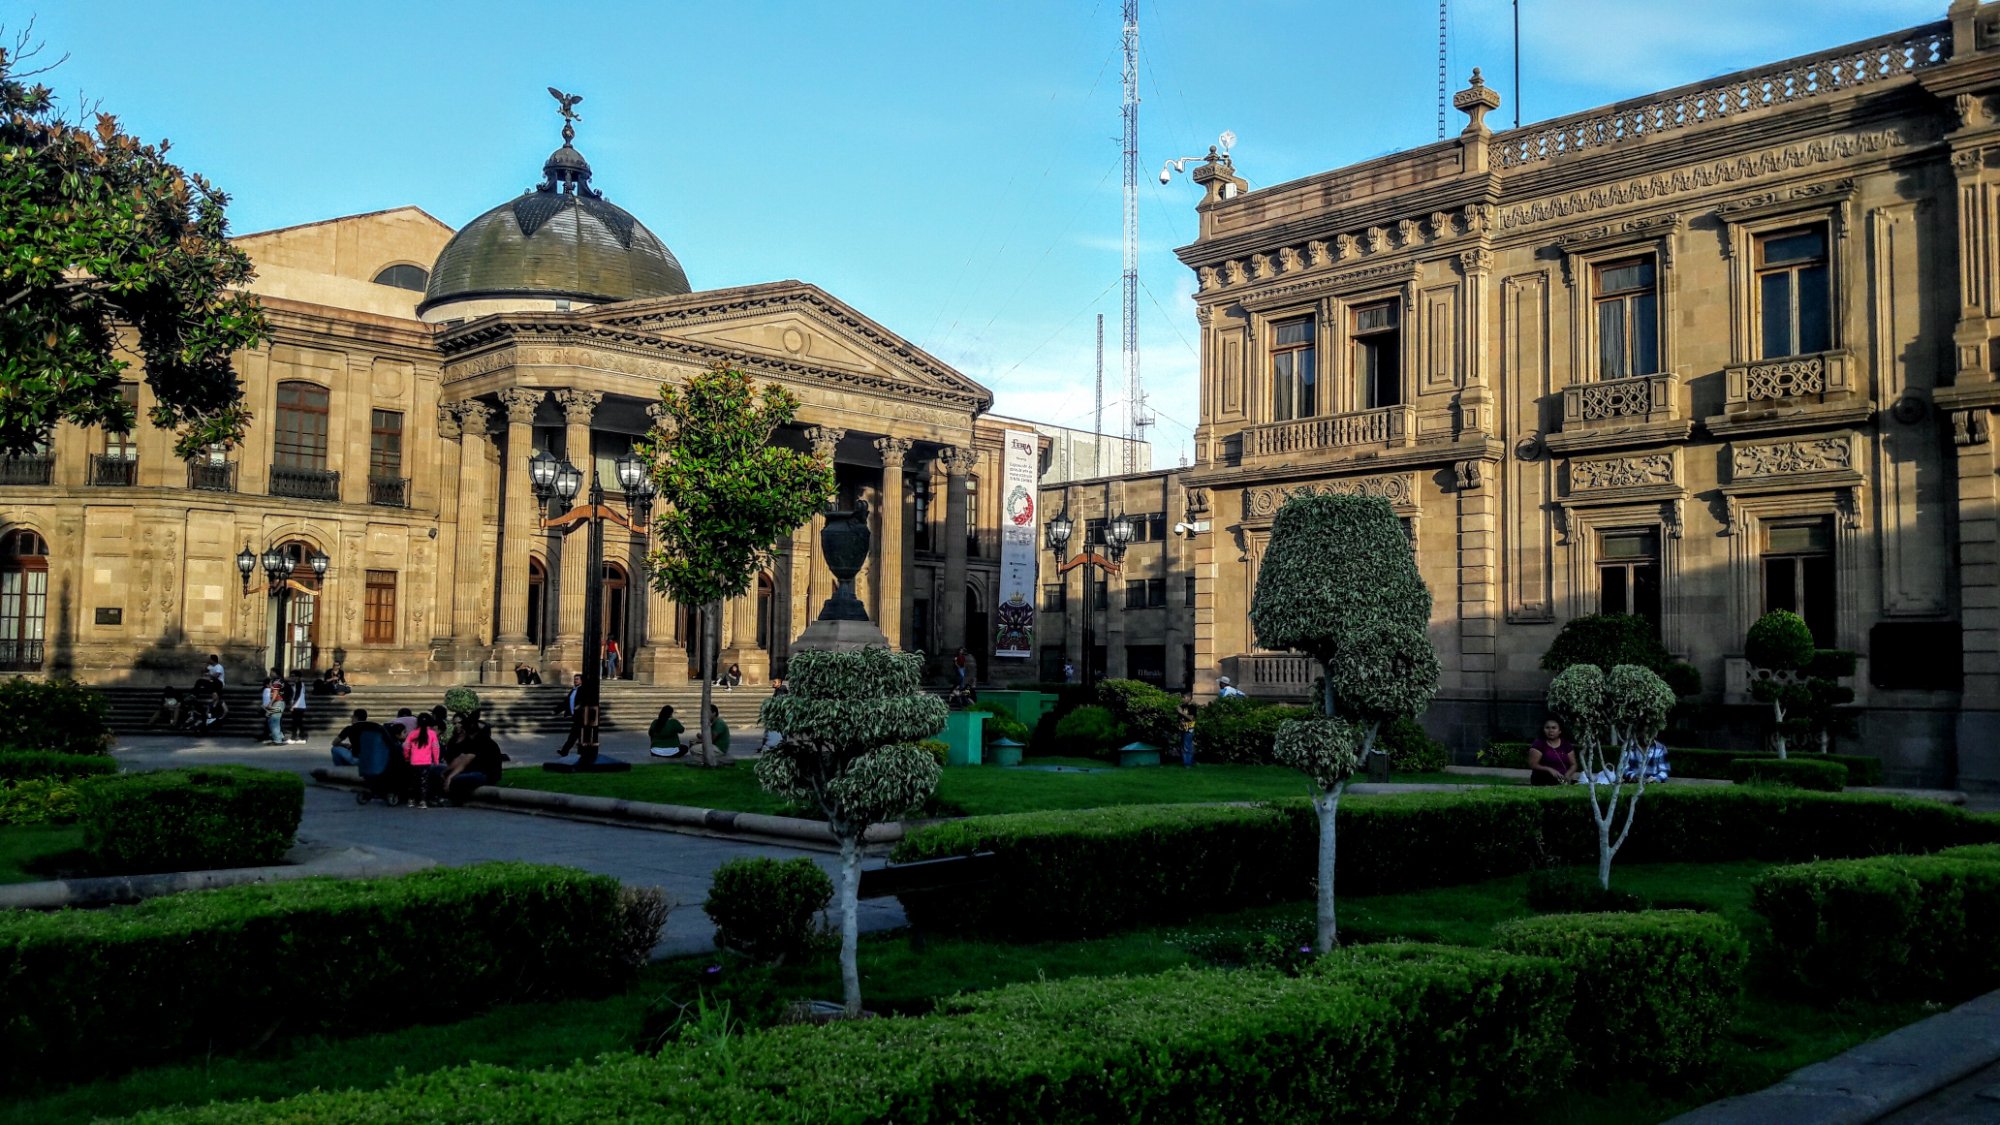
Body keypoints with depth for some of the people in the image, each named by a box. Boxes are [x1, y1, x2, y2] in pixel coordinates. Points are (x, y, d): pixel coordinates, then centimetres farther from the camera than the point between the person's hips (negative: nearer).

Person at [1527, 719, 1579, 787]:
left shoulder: (1566, 745, 11)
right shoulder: (1538, 744, 0)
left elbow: (1573, 764, 11)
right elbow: (1532, 764, -7)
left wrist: (1567, 775, -10)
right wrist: (1549, 770, -21)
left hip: (1562, 784, 3)